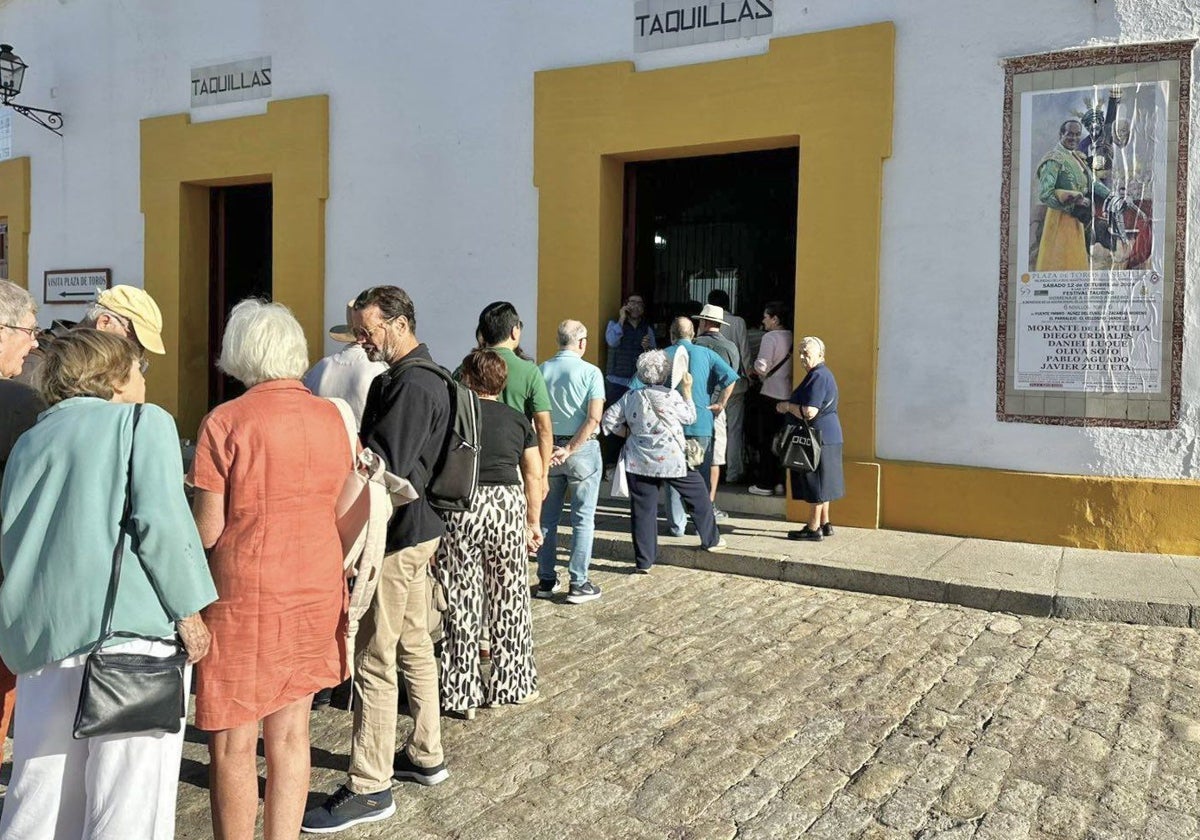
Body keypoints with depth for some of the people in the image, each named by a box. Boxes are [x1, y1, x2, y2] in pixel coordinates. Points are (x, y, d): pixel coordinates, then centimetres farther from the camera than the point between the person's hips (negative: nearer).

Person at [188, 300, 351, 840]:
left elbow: (206, 532, -11)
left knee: (233, 746, 7)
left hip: (246, 596, -5)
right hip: (317, 591, 5)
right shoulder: (331, 417, 2)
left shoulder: (225, 421, -12)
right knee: (289, 733, 14)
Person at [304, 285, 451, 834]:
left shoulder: (411, 386, -18)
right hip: (417, 528, 10)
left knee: (374, 662, -3)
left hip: (396, 537, -10)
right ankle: (425, 756, 32)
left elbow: (384, 466, -25)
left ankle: (369, 788, 7)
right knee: (414, 645, 18)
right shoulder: (420, 377, 14)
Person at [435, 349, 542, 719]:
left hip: (459, 508, -2)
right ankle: (512, 685, 25)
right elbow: (534, 475, 8)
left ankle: (462, 694, 15)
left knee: (460, 603, 7)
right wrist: (533, 522, 16)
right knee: (509, 600, 14)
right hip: (507, 506, 2)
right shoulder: (516, 419, 8)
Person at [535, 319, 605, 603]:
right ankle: (578, 584, 6)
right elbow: (594, 418, -17)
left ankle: (546, 580, 19)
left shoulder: (542, 370, 0)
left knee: (547, 517, 13)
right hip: (582, 449, -3)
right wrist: (569, 450, -15)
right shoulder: (590, 372, -9)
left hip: (548, 448, 3)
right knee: (583, 518, 5)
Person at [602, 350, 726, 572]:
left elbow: (608, 419, 1)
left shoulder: (630, 397, 0)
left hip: (639, 462, 3)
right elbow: (690, 417, 6)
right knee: (698, 496, 18)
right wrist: (687, 390, 12)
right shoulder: (671, 396, -8)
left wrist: (628, 433, 11)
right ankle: (711, 540, 29)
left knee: (643, 510, 5)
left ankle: (644, 561, 7)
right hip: (671, 460, -2)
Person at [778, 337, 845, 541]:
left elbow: (809, 412, -25)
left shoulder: (818, 377, -19)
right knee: (820, 483, 16)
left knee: (815, 484, -4)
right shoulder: (821, 374, 16)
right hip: (826, 436, 11)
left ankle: (813, 529, 1)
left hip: (819, 437, -11)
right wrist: (789, 407, 14)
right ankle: (824, 524, 24)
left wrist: (787, 406, -11)